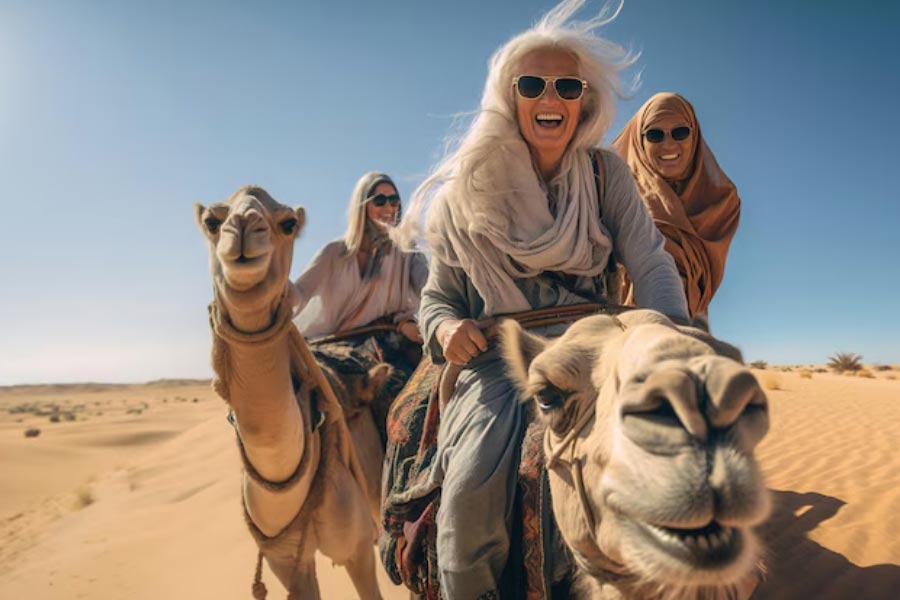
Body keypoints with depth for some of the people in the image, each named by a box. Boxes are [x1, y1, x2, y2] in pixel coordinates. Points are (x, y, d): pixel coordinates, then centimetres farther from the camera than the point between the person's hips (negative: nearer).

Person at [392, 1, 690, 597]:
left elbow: (651, 263, -3)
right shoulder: (471, 190, 3)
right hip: (498, 359, -1)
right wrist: (444, 326, -15)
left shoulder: (607, 174, 6)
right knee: (472, 488, -24)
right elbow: (437, 294, 9)